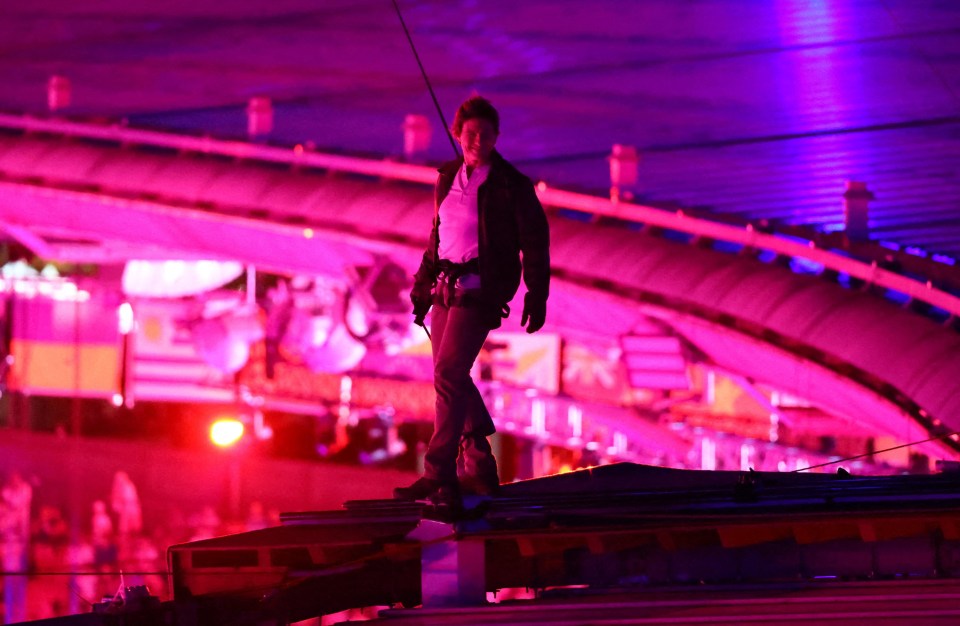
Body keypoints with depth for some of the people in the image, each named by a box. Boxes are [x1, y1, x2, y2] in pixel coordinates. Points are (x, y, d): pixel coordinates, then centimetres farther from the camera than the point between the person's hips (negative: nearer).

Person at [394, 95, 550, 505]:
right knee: (453, 378, 11)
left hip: (480, 289, -7)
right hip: (446, 287, 7)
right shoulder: (448, 179, 10)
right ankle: (479, 467, 24)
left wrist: (536, 297, -4)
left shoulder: (511, 186, -7)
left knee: (448, 373, -17)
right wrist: (424, 283, 18)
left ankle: (439, 474, -20)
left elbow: (535, 242, -2)